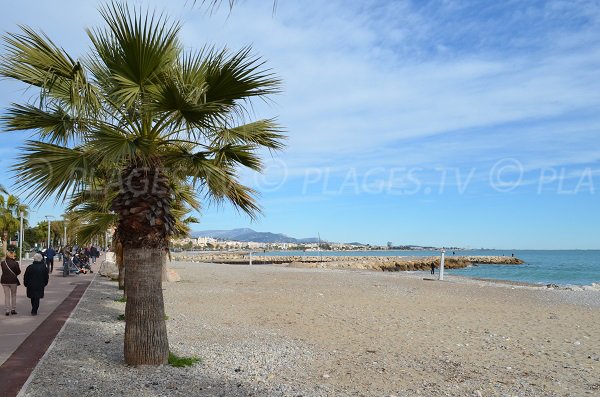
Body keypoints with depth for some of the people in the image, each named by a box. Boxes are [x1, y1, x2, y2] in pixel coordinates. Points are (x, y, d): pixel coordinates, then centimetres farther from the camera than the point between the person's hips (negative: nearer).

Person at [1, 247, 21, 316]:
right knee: (13, 295, 13)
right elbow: (18, 272, -5)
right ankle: (13, 309, 16)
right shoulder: (15, 263, -13)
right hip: (13, 281, -3)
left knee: (6, 295, 10)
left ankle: (7, 310, 8)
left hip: (4, 281, 3)